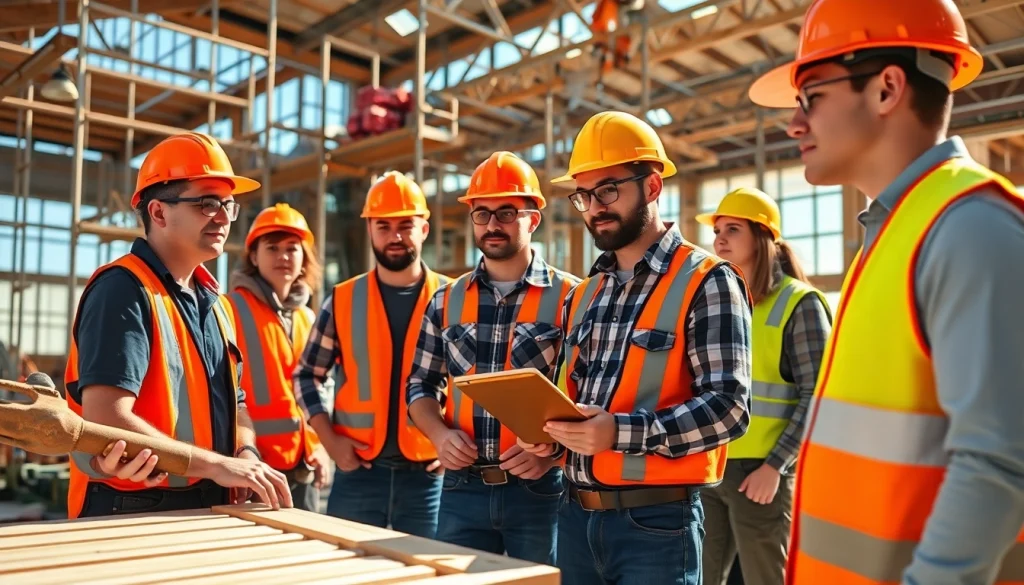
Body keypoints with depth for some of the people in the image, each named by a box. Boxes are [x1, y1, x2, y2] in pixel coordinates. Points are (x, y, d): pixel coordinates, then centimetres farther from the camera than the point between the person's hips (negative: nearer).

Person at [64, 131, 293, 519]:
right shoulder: (123, 290, -14)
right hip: (132, 515, -7)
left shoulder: (213, 301, 11)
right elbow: (106, 418, -23)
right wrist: (216, 464, -22)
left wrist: (245, 454, -3)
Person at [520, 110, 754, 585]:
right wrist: (552, 433, 0)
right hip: (576, 515, 6)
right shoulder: (583, 295, 12)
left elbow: (728, 406, -17)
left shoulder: (706, 282, -9)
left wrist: (622, 433, -26)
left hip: (655, 521, -6)